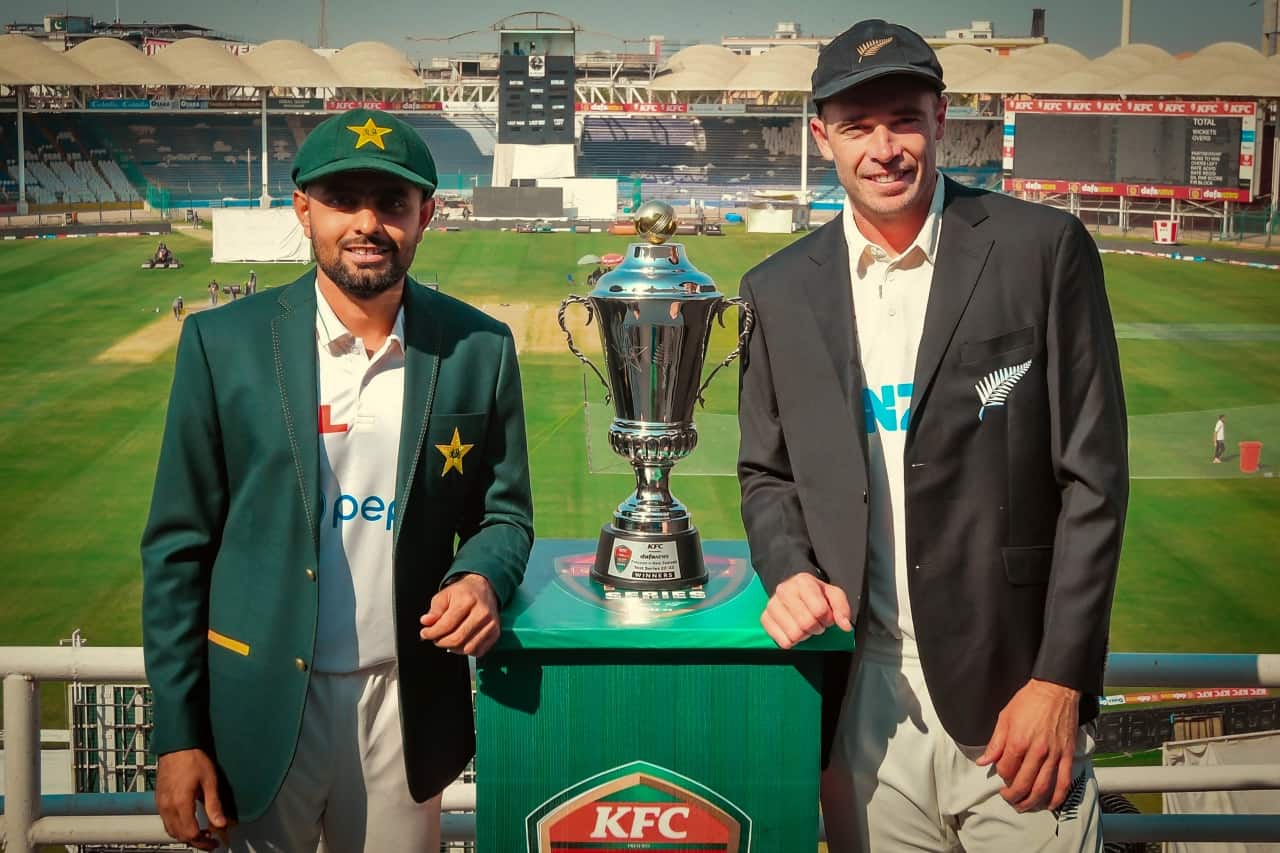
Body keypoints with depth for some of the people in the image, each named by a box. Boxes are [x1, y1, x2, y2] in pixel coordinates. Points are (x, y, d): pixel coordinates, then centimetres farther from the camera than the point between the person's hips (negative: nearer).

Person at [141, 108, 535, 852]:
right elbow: (179, 545, -3)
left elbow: (503, 512, 7)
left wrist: (481, 580, -16)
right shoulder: (224, 343, -6)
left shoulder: (479, 347, -3)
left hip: (407, 705, 1)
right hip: (260, 703, -1)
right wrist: (177, 735, -5)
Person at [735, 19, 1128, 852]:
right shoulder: (781, 290, 5)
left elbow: (1092, 476, -5)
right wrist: (790, 571, -7)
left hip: (1011, 696, -2)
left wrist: (1060, 681, -9)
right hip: (861, 704, 3)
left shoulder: (1042, 248, -4)